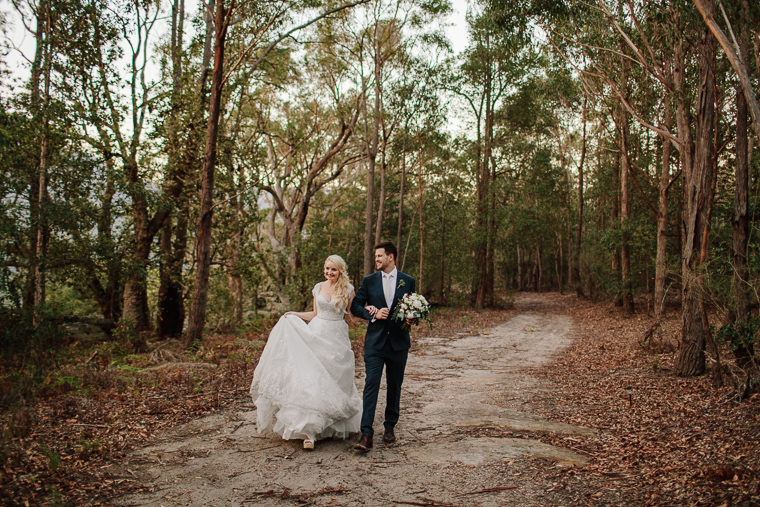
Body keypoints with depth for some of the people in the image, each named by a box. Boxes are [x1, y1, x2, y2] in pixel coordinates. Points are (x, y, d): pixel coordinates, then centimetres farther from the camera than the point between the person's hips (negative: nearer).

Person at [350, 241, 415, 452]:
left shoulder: (408, 281, 5)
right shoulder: (369, 281, 5)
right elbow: (355, 306, 4)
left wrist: (409, 320, -8)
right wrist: (373, 315, -12)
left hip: (398, 342, 1)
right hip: (375, 341, -1)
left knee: (394, 386, 10)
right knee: (371, 385, -10)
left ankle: (390, 427, 27)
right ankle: (366, 435, -11)